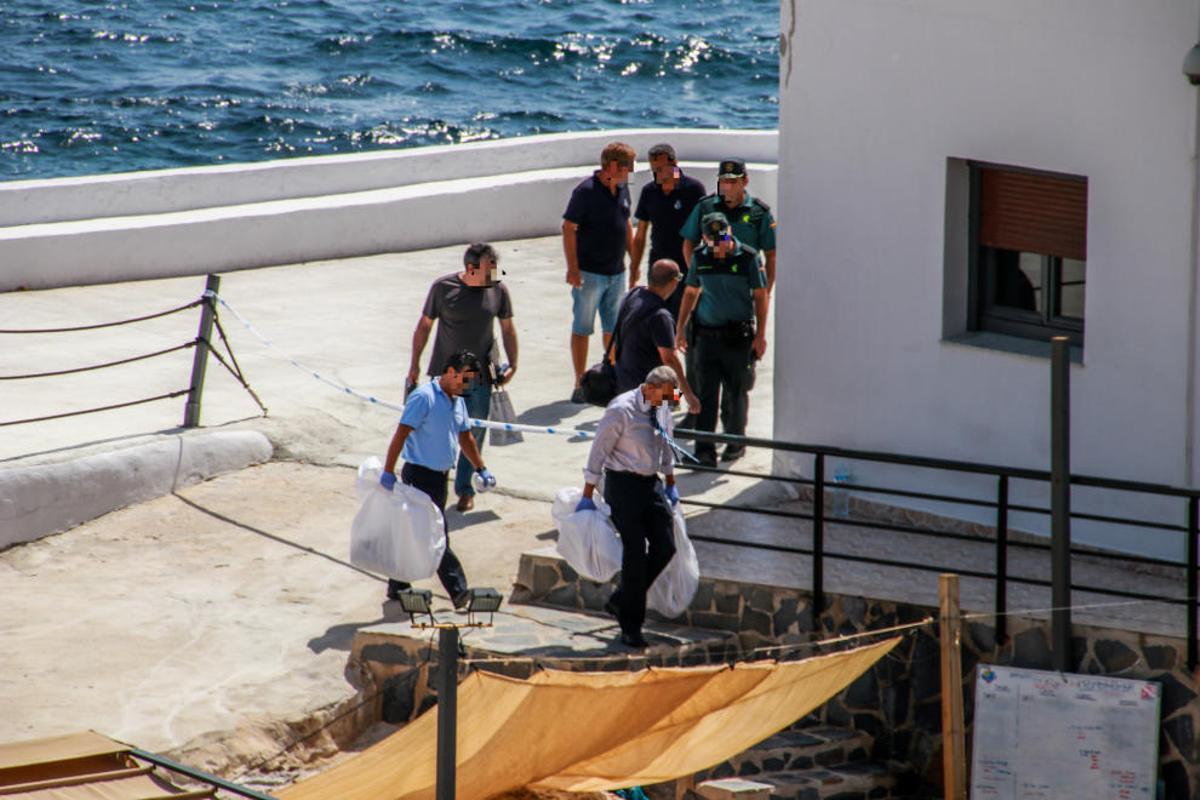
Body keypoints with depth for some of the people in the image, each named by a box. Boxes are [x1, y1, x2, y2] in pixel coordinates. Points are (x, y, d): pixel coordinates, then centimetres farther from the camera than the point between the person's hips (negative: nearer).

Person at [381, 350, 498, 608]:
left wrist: (481, 469, 24)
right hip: (420, 475, -9)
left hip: (440, 476, 9)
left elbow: (465, 437, 25)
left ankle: (397, 587, 19)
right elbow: (401, 434, -20)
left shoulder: (457, 401, 12)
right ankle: (459, 592, -8)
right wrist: (388, 471, -25)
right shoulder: (424, 397, -15)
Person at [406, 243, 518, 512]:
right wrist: (414, 365, 3)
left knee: (473, 434, 4)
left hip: (480, 376, 1)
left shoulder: (498, 291, -2)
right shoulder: (443, 287, -8)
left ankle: (465, 490, 17)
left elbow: (508, 328, 10)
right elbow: (424, 325, 1)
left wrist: (512, 365, 4)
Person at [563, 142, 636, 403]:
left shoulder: (622, 189, 8)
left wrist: (634, 261, 18)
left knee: (614, 328, 13)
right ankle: (580, 385, 4)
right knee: (581, 329, 1)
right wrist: (573, 268, -20)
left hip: (617, 272, 7)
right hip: (589, 273, -7)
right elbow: (568, 229, -15)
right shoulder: (586, 191, -15)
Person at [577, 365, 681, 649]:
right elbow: (599, 450, -14)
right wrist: (588, 496, -13)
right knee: (635, 552, -7)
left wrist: (670, 484, 25)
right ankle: (630, 625, 4)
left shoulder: (662, 408, 4)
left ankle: (621, 602, 17)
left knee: (665, 547, 1)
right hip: (624, 484, -7)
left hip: (651, 483, 7)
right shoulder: (621, 410, -18)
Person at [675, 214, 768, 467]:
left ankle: (735, 441, 25)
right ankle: (705, 449, -5)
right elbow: (691, 293, 16)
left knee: (735, 393, 7)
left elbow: (760, 296, 0)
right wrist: (680, 329, 15)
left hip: (739, 337, -2)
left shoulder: (747, 257, -6)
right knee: (706, 393, -4)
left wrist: (760, 335, -3)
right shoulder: (700, 258, 4)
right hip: (707, 334, 2)